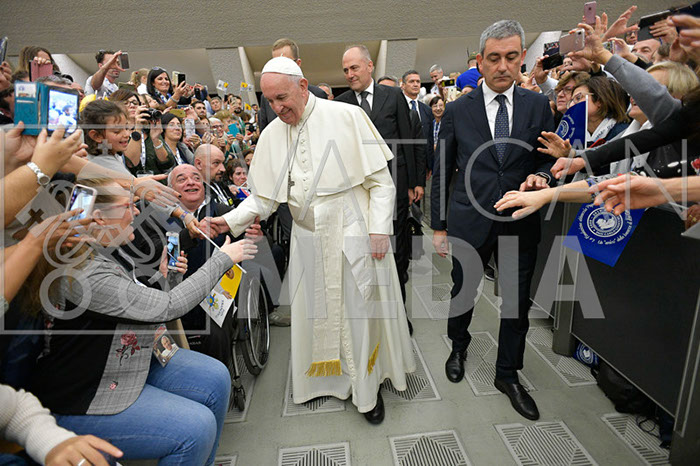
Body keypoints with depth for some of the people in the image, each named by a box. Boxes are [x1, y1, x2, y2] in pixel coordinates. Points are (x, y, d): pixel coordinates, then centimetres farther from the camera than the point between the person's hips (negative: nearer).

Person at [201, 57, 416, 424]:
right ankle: (323, 379, 40)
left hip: (352, 233, -3)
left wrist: (379, 229, -12)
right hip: (307, 239, 4)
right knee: (314, 310, 14)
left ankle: (368, 389, 29)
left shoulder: (347, 116, -6)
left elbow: (380, 179, -6)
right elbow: (265, 196, 6)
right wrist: (231, 220, -9)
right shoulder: (272, 135, 5)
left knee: (359, 310, 7)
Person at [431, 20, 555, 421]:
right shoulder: (457, 111, 0)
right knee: (463, 293, 13)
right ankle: (459, 347, 44)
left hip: (520, 223, 2)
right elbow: (442, 172, 1)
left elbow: (550, 159, 11)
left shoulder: (538, 106, 5)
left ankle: (508, 375, 34)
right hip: (470, 222, -1)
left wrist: (541, 177, -14)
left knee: (517, 302, 11)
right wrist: (439, 226, -1)